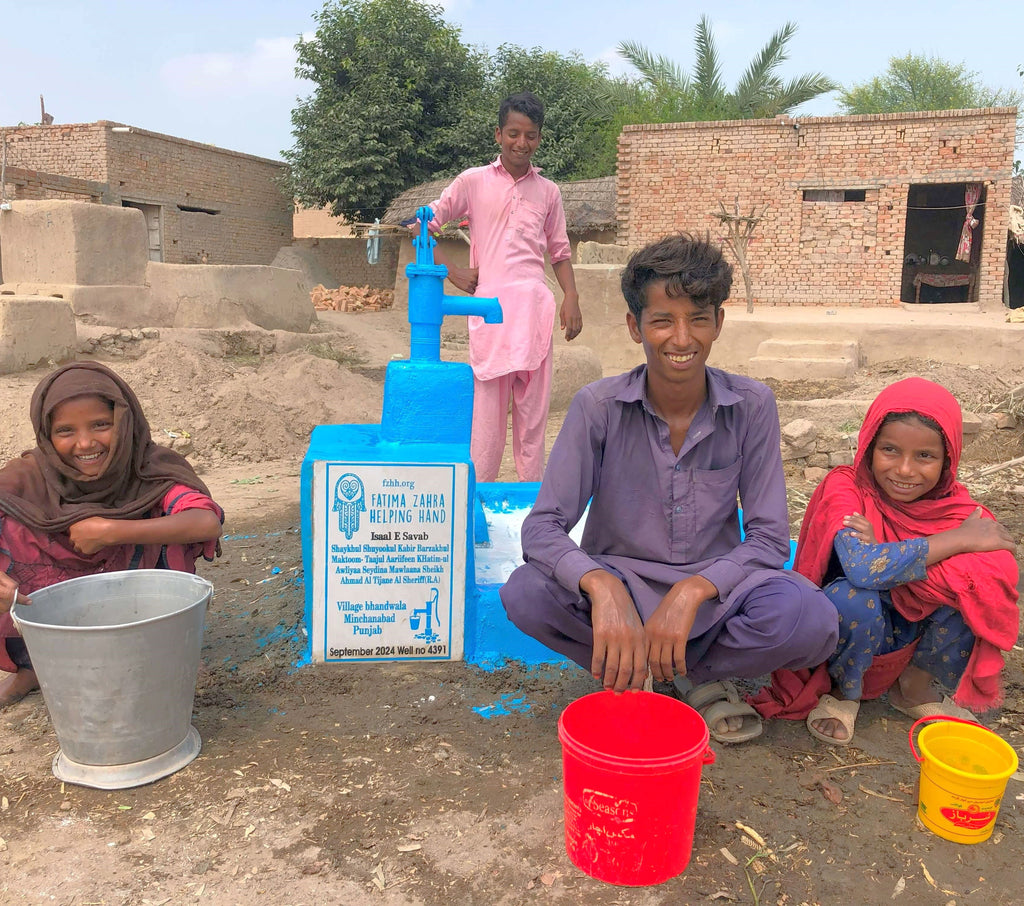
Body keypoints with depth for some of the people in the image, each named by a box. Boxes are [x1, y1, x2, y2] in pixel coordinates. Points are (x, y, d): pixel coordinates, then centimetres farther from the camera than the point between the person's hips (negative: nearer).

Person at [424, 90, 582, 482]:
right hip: (489, 302, -2)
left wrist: (571, 298, 7)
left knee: (533, 404, 2)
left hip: (535, 303, 2)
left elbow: (559, 251, 22)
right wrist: (450, 271, 2)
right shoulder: (473, 181, 8)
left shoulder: (548, 191, 16)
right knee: (487, 400, -4)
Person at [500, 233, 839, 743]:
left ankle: (687, 674, -1)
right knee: (525, 595, -30)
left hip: (714, 588, 0)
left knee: (810, 619, -30)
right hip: (622, 582, 0)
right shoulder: (599, 407, -12)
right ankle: (695, 678, -9)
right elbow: (543, 528, -17)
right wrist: (603, 588, -38)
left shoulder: (751, 405, -9)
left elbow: (769, 538, -9)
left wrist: (691, 591, -27)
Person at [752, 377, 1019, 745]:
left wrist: (889, 556, -34)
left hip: (917, 634, 3)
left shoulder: (957, 508, -9)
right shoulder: (845, 488, -19)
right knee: (852, 597, -35)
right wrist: (956, 540, -29)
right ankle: (844, 691, -2)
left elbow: (1000, 572, -26)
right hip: (855, 624, -3)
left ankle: (915, 685, 4)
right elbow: (861, 567, -37)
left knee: (974, 586, -22)